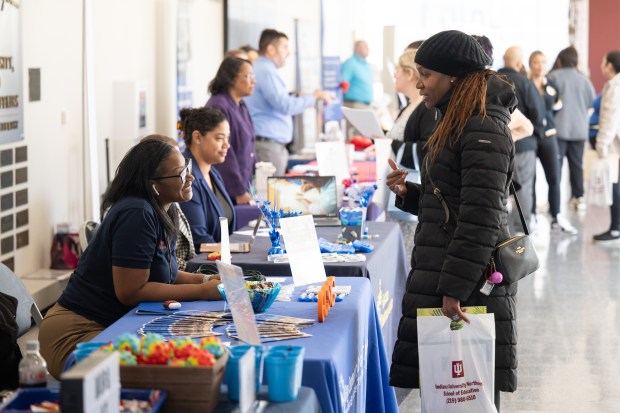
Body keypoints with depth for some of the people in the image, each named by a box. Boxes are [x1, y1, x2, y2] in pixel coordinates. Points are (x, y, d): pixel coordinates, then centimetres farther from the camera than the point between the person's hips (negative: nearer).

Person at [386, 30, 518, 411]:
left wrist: (454, 289, -23)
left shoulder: (484, 130, -14)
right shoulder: (458, 126, 18)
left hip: (472, 283, -10)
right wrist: (408, 193, 7)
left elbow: (480, 218, -21)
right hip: (441, 277, 10)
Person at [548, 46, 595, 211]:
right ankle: (579, 197, 13)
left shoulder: (553, 77, -10)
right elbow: (591, 101, 4)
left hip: (558, 127, -3)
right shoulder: (583, 79, -1)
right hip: (579, 129, 3)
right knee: (577, 163, 11)